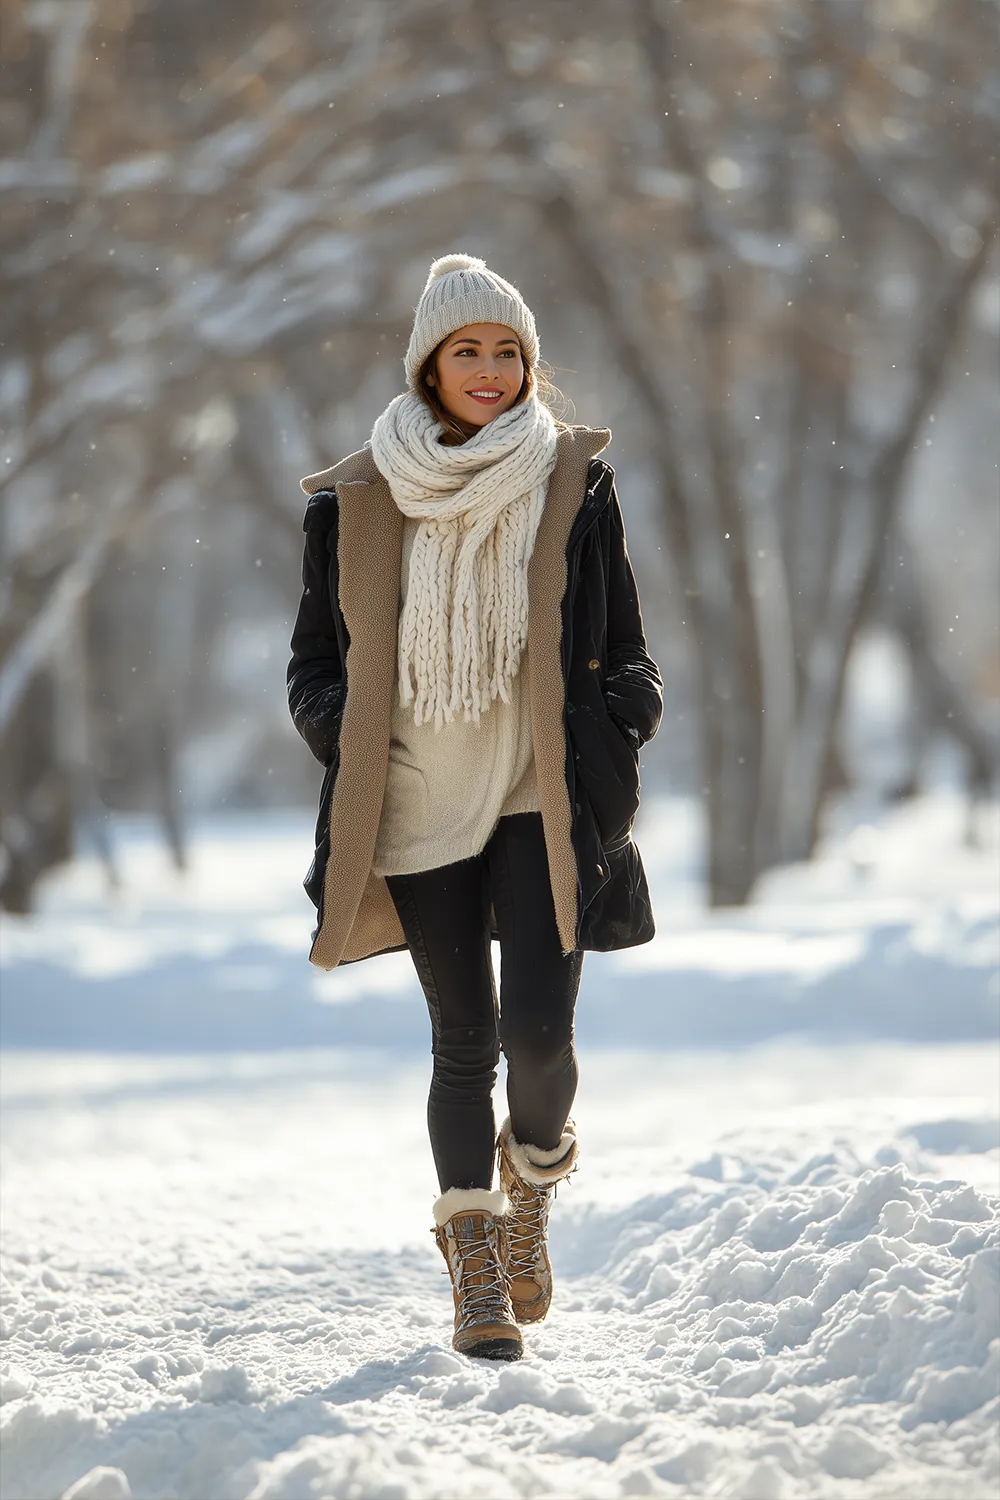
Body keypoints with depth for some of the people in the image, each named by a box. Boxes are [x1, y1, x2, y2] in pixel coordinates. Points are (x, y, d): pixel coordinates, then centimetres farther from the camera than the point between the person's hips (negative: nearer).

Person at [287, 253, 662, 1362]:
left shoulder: (573, 482, 4)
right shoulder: (357, 501, 4)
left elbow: (625, 652, 11)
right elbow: (315, 663, 12)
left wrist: (615, 726, -8)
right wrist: (348, 738, -7)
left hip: (543, 803, -1)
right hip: (419, 806, 1)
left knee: (537, 1032, -10)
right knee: (463, 1042, 3)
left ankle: (533, 1175, 22)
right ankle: (474, 1253, 20)